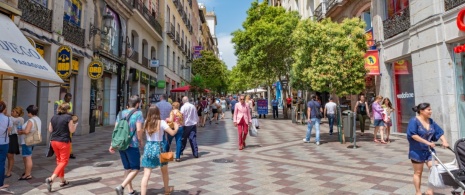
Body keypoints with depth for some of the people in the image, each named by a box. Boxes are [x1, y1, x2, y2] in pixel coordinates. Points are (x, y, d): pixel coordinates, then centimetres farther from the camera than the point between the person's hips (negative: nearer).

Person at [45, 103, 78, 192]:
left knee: (59, 160, 18)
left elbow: (50, 130, 11)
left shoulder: (54, 117, 6)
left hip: (54, 141, 7)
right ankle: (51, 179, -14)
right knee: (64, 161, 2)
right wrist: (75, 124, 9)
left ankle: (63, 181, 26)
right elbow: (72, 130, -8)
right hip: (64, 142, -7)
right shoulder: (68, 117, -11)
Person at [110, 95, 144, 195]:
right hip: (132, 145, -6)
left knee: (127, 168, 17)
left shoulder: (121, 113, 10)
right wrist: (140, 141, -2)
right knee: (135, 169, 5)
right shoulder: (138, 113, -8)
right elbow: (139, 130, -17)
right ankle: (121, 186, -11)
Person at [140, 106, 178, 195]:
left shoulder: (146, 122, 0)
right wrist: (177, 127, 7)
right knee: (164, 171, 21)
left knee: (146, 174, 2)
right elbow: (172, 133, -15)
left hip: (148, 147, 2)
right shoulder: (161, 122, -11)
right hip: (158, 147, -2)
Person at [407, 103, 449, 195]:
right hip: (417, 151, -6)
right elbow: (413, 135, -24)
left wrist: (444, 141, -13)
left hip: (429, 150, 6)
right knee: (418, 172, 6)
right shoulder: (414, 121, -14)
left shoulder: (431, 121, 7)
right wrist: (427, 142, -27)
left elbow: (439, 132, 4)